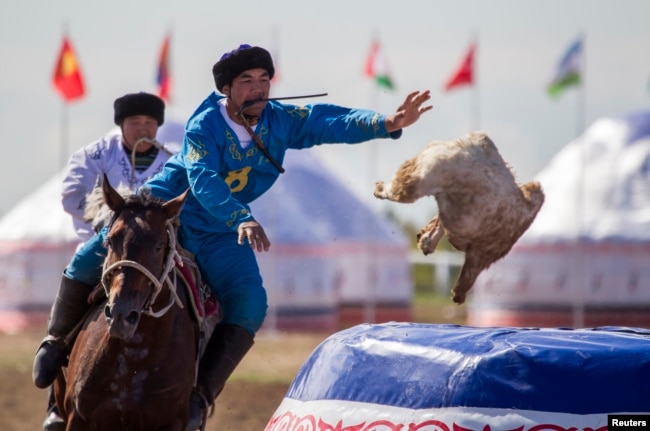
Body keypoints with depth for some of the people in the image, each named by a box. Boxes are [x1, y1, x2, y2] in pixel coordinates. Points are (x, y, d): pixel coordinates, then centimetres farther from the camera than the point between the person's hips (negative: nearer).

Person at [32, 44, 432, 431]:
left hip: (218, 233, 4)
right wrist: (242, 220, -51)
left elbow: (332, 121, -15)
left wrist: (387, 123, -33)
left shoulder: (281, 121, -7)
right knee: (89, 262, -16)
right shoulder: (204, 125, -21)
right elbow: (204, 182, -35)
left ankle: (201, 394, -11)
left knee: (249, 304, -17)